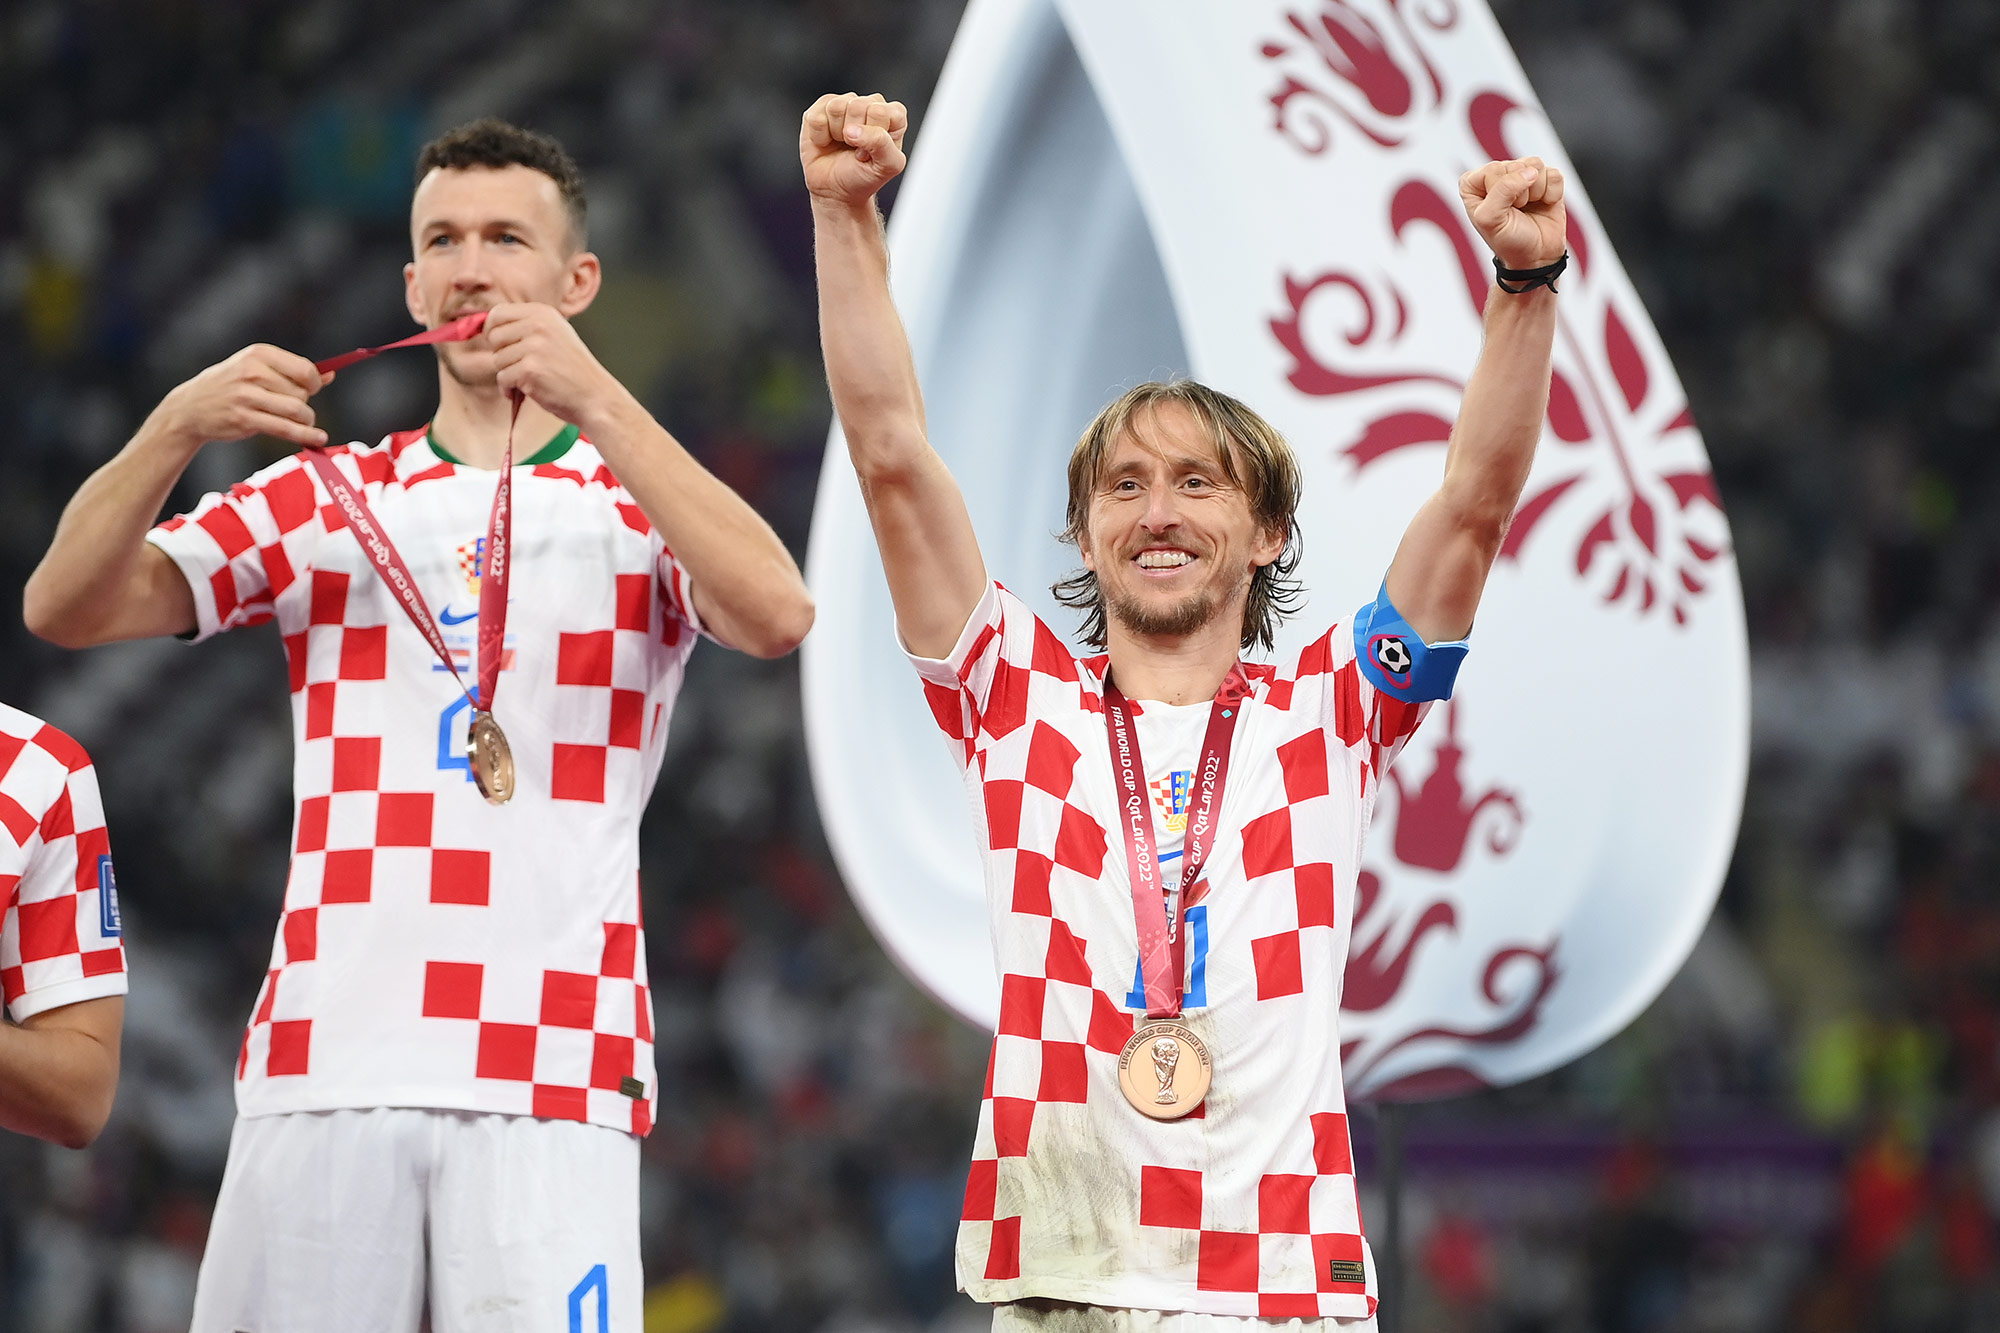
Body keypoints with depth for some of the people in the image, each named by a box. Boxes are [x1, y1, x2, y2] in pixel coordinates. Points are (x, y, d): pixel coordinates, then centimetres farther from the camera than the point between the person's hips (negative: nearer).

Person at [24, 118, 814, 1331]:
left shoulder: (637, 503, 12)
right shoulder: (329, 496, 17)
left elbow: (776, 617, -10)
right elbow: (69, 607, 7)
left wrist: (594, 400, -15)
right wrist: (176, 430, -10)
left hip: (551, 1078, -2)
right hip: (326, 1064, 2)